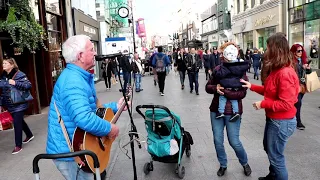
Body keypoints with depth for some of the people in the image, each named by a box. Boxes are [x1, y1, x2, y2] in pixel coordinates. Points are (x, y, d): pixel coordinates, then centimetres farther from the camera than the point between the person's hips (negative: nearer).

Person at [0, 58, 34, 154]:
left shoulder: (19, 74, -14)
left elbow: (28, 85, -19)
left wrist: (15, 83, -27)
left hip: (19, 104, -7)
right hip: (10, 105, 7)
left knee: (17, 123, -3)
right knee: (19, 121, 20)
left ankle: (18, 145, 9)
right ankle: (29, 135, 43)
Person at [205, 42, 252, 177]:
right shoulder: (218, 69, 1)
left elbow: (242, 93, -18)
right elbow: (208, 87, 4)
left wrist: (223, 91, -23)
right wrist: (215, 88, -17)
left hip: (232, 112, -4)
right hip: (216, 110, 4)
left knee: (234, 141, 5)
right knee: (218, 141, 11)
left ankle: (245, 163, 34)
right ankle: (223, 165, 34)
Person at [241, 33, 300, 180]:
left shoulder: (285, 73, -27)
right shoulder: (277, 70, 6)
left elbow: (286, 104, -29)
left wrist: (262, 104, -20)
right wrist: (251, 86, 6)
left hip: (281, 122, -11)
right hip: (273, 118, 11)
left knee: (276, 156, 6)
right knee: (269, 149, 27)